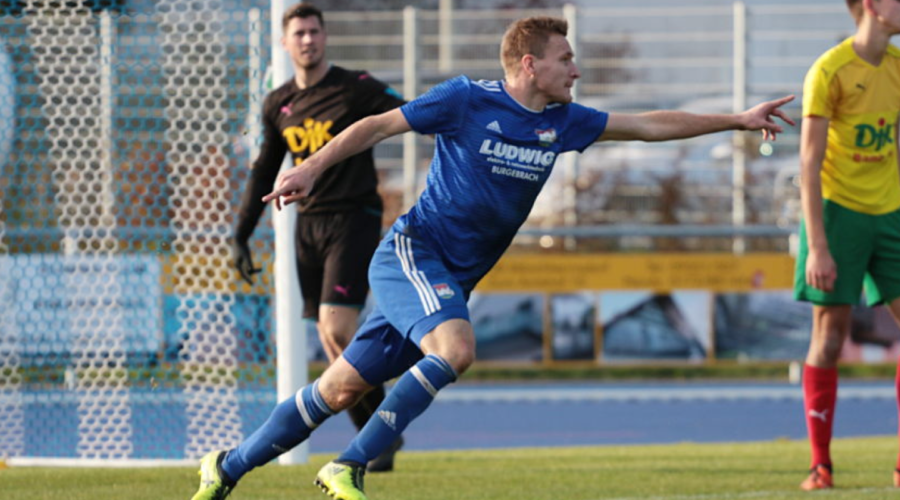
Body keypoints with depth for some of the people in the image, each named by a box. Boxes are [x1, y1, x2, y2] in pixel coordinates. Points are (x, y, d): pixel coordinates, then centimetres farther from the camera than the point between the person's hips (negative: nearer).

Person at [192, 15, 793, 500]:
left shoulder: (562, 121, 8)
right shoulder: (467, 100, -10)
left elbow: (649, 125, 13)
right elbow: (378, 126, -4)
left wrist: (738, 119, 12)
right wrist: (313, 168, -13)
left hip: (454, 278, 6)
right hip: (412, 253, -6)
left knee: (344, 386, 4)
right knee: (455, 346, -30)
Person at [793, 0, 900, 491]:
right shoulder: (829, 72, -12)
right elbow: (809, 164, -13)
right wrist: (816, 246, -18)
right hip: (838, 210, -5)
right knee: (830, 333, -2)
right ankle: (820, 464, 6)